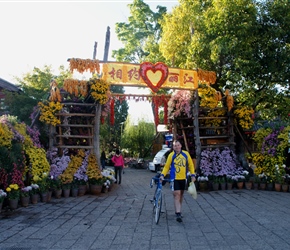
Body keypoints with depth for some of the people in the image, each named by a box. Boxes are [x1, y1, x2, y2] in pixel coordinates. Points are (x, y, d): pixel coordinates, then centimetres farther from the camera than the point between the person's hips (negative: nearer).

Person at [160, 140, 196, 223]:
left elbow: (190, 164, 8)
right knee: (177, 194, -10)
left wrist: (193, 175, 2)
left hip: (183, 178, 4)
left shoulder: (186, 154, 0)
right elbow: (166, 166, -1)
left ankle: (178, 211, 31)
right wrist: (162, 175, -13)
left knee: (181, 195, 15)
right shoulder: (171, 155, -6)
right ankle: (178, 214, -9)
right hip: (174, 178, -3)